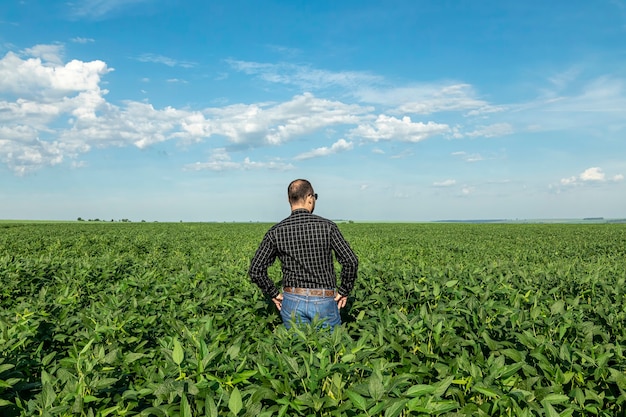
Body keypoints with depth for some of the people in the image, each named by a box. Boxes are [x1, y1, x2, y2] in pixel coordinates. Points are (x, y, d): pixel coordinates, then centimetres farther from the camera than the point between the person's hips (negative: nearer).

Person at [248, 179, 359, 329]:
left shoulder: (276, 232, -3)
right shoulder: (327, 226, -8)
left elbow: (255, 270, -6)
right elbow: (351, 261, -13)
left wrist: (273, 293, 6)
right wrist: (344, 291, 0)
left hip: (292, 302, 2)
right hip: (325, 301, -2)